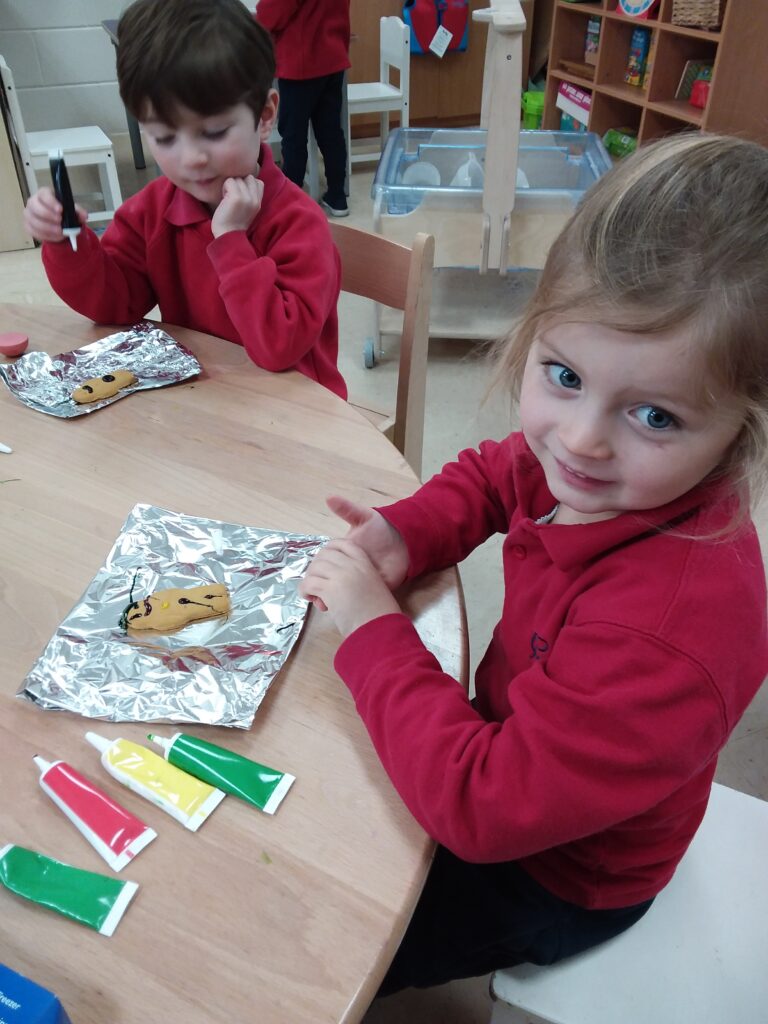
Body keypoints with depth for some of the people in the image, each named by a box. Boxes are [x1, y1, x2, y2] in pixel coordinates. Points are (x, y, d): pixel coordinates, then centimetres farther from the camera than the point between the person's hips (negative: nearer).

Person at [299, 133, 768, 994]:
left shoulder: (667, 630, -44)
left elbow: (481, 806, -39)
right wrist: (404, 533, -17)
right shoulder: (598, 476, -20)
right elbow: (491, 476, 3)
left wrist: (373, 630, -31)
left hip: (554, 882, -6)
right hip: (519, 740, 7)